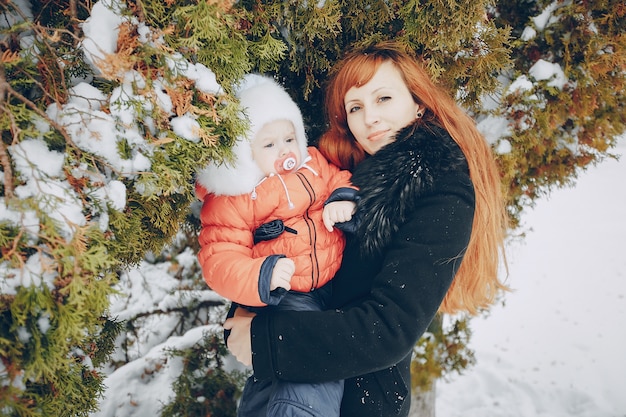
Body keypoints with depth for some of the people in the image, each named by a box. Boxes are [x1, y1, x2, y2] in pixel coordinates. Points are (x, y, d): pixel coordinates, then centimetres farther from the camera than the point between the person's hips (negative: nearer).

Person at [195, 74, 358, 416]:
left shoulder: (313, 163, 9)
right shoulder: (229, 201, -7)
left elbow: (339, 179, 19)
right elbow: (219, 260, -13)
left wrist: (344, 197, -6)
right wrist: (259, 277, -32)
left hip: (336, 282, 6)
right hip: (279, 296, -6)